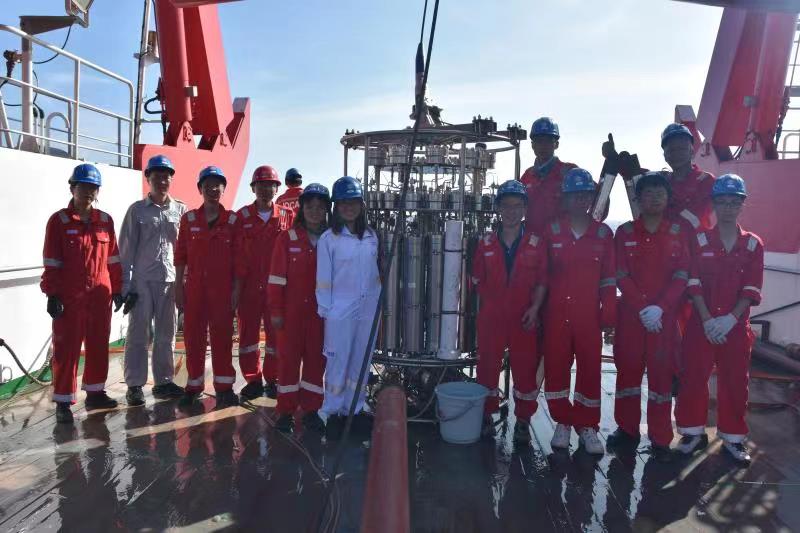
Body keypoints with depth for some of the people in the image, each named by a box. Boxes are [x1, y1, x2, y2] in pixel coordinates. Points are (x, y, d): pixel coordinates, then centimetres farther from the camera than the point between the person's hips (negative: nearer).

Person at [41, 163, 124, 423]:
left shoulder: (105, 220, 7)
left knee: (99, 346, 12)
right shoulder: (59, 220, -3)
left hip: (100, 295, 4)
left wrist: (117, 290, 9)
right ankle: (63, 402, 10)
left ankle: (95, 393, 26)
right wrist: (52, 295, -10)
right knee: (66, 349, 2)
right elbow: (51, 262, -5)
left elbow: (113, 259, 10)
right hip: (69, 297, -4)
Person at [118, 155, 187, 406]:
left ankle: (163, 381, 20)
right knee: (138, 334, 2)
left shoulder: (181, 210, 7)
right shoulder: (137, 210, 2)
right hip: (142, 280, -2)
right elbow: (126, 249, 1)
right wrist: (126, 286, -4)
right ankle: (134, 385, 10)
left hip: (170, 280, 2)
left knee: (166, 334, 9)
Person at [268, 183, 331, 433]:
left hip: (320, 311, 2)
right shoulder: (287, 238, -2)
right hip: (292, 310, -2)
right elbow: (277, 277, -3)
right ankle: (286, 411, 17)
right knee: (288, 358, 5)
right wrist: (275, 311, -5)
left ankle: (311, 410, 21)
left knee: (316, 359, 8)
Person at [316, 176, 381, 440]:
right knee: (338, 362, 4)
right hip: (340, 310, -4)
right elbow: (323, 278, -5)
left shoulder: (371, 236, 6)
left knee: (362, 361, 12)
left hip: (369, 308, 4)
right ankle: (333, 412, 18)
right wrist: (325, 310, -7)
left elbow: (376, 271, 10)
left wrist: (380, 302, 7)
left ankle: (354, 408, 26)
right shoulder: (328, 239, -6)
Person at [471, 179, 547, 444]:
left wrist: (534, 307, -11)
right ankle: (486, 415, 23)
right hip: (491, 317, 1)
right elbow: (478, 280, 12)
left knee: (525, 368, 5)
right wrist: (490, 303, 5)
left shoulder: (536, 243, 1)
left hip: (524, 318, -1)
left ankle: (523, 420, 20)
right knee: (488, 365, 8)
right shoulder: (486, 243, 6)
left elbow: (542, 281, 0)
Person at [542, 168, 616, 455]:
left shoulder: (603, 233, 5)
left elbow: (608, 278, 5)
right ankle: (563, 422, 22)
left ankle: (587, 426, 20)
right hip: (556, 313, 0)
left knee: (590, 368, 5)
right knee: (556, 367, 5)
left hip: (589, 315, 0)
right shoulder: (551, 230, 3)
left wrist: (608, 316, 2)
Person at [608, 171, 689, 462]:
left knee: (661, 373, 3)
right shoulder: (625, 232, 3)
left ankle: (660, 438, 13)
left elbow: (681, 277, -1)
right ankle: (627, 429, 21)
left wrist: (659, 307, -13)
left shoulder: (678, 233, 4)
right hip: (630, 313, 0)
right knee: (627, 369, 7)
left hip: (665, 315, 0)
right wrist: (642, 308, -11)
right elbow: (621, 276, -2)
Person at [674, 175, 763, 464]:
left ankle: (733, 436, 22)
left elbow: (752, 288, -3)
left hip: (737, 325, 1)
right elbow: (694, 283, -6)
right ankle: (694, 431, 17)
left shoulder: (753, 243, 4)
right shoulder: (699, 240, 1)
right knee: (693, 377, 1)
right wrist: (707, 320, -15)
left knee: (735, 381, 7)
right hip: (701, 322, -1)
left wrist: (731, 319, -14)